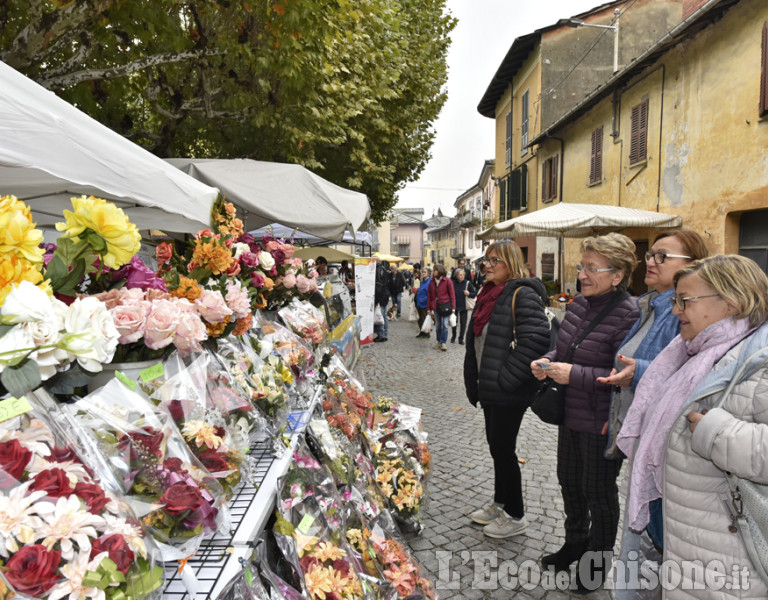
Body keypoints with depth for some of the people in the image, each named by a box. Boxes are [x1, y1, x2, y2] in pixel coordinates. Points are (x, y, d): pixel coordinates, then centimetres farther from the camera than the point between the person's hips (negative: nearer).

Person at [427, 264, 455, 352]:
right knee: (437, 325, 11)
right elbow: (429, 295, 10)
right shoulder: (432, 281, 7)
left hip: (445, 305, -4)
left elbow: (452, 295, -4)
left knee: (445, 324, -5)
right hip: (435, 306, 4)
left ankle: (443, 342, 3)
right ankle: (439, 341, 22)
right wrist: (429, 308, 8)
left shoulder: (447, 281, -6)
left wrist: (453, 307, -8)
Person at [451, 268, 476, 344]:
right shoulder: (453, 283, -4)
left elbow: (474, 294, 0)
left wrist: (469, 294, -20)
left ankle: (461, 338, 17)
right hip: (454, 306, 0)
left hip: (464, 307, 0)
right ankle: (453, 337, 26)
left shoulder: (468, 283, -5)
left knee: (463, 323, 4)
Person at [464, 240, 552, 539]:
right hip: (490, 388, 9)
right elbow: (475, 340, 21)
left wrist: (507, 377, -23)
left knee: (503, 448, 1)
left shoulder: (523, 295, -16)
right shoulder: (488, 295, 13)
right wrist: (475, 383, 18)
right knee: (496, 446, 19)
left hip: (509, 392, -9)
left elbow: (535, 338, -28)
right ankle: (500, 504, 36)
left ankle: (515, 517, 19)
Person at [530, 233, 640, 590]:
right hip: (572, 414, 8)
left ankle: (599, 561, 37)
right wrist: (548, 361, -3)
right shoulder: (580, 303, 2)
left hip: (603, 423, -8)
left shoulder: (627, 314, -23)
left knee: (599, 492, 12)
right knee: (569, 481, 23)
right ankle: (575, 544, 47)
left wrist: (575, 374, -27)